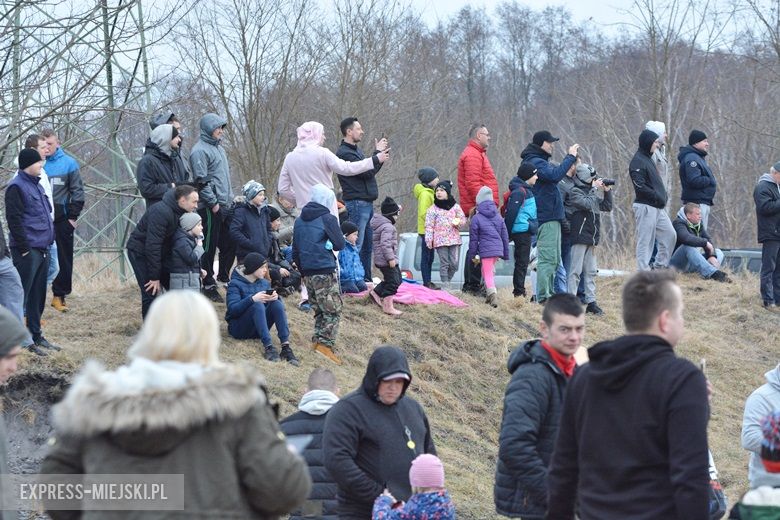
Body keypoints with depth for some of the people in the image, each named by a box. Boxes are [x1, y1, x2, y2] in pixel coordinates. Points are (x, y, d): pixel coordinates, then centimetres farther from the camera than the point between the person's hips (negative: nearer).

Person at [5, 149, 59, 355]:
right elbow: (14, 220, -16)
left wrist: (48, 241, 17)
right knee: (22, 296, -6)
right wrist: (24, 249, -18)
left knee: (38, 296, 13)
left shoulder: (37, 185, 17)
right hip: (27, 251, -9)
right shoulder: (17, 187, -11)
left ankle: (36, 336, 21)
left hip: (42, 250, 9)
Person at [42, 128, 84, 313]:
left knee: (64, 258, 4)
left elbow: (77, 191, 2)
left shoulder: (69, 163, 0)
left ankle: (60, 295, 13)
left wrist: (73, 216, -3)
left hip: (62, 219, 0)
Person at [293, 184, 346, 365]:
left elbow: (295, 250, 18)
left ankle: (317, 340, 8)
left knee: (319, 309, 15)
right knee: (333, 310, -5)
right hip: (325, 271, -7)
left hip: (308, 273, 7)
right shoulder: (327, 218, -6)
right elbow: (340, 245, -7)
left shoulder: (300, 220, 14)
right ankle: (325, 343, -16)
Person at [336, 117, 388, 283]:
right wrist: (378, 152, -9)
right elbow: (367, 172, -18)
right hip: (357, 203, -10)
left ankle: (366, 279, 19)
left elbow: (370, 171, 21)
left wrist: (379, 154, 11)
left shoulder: (355, 150, 18)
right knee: (356, 245, -10)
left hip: (367, 203, 10)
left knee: (367, 244, 13)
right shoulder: (344, 153, -13)